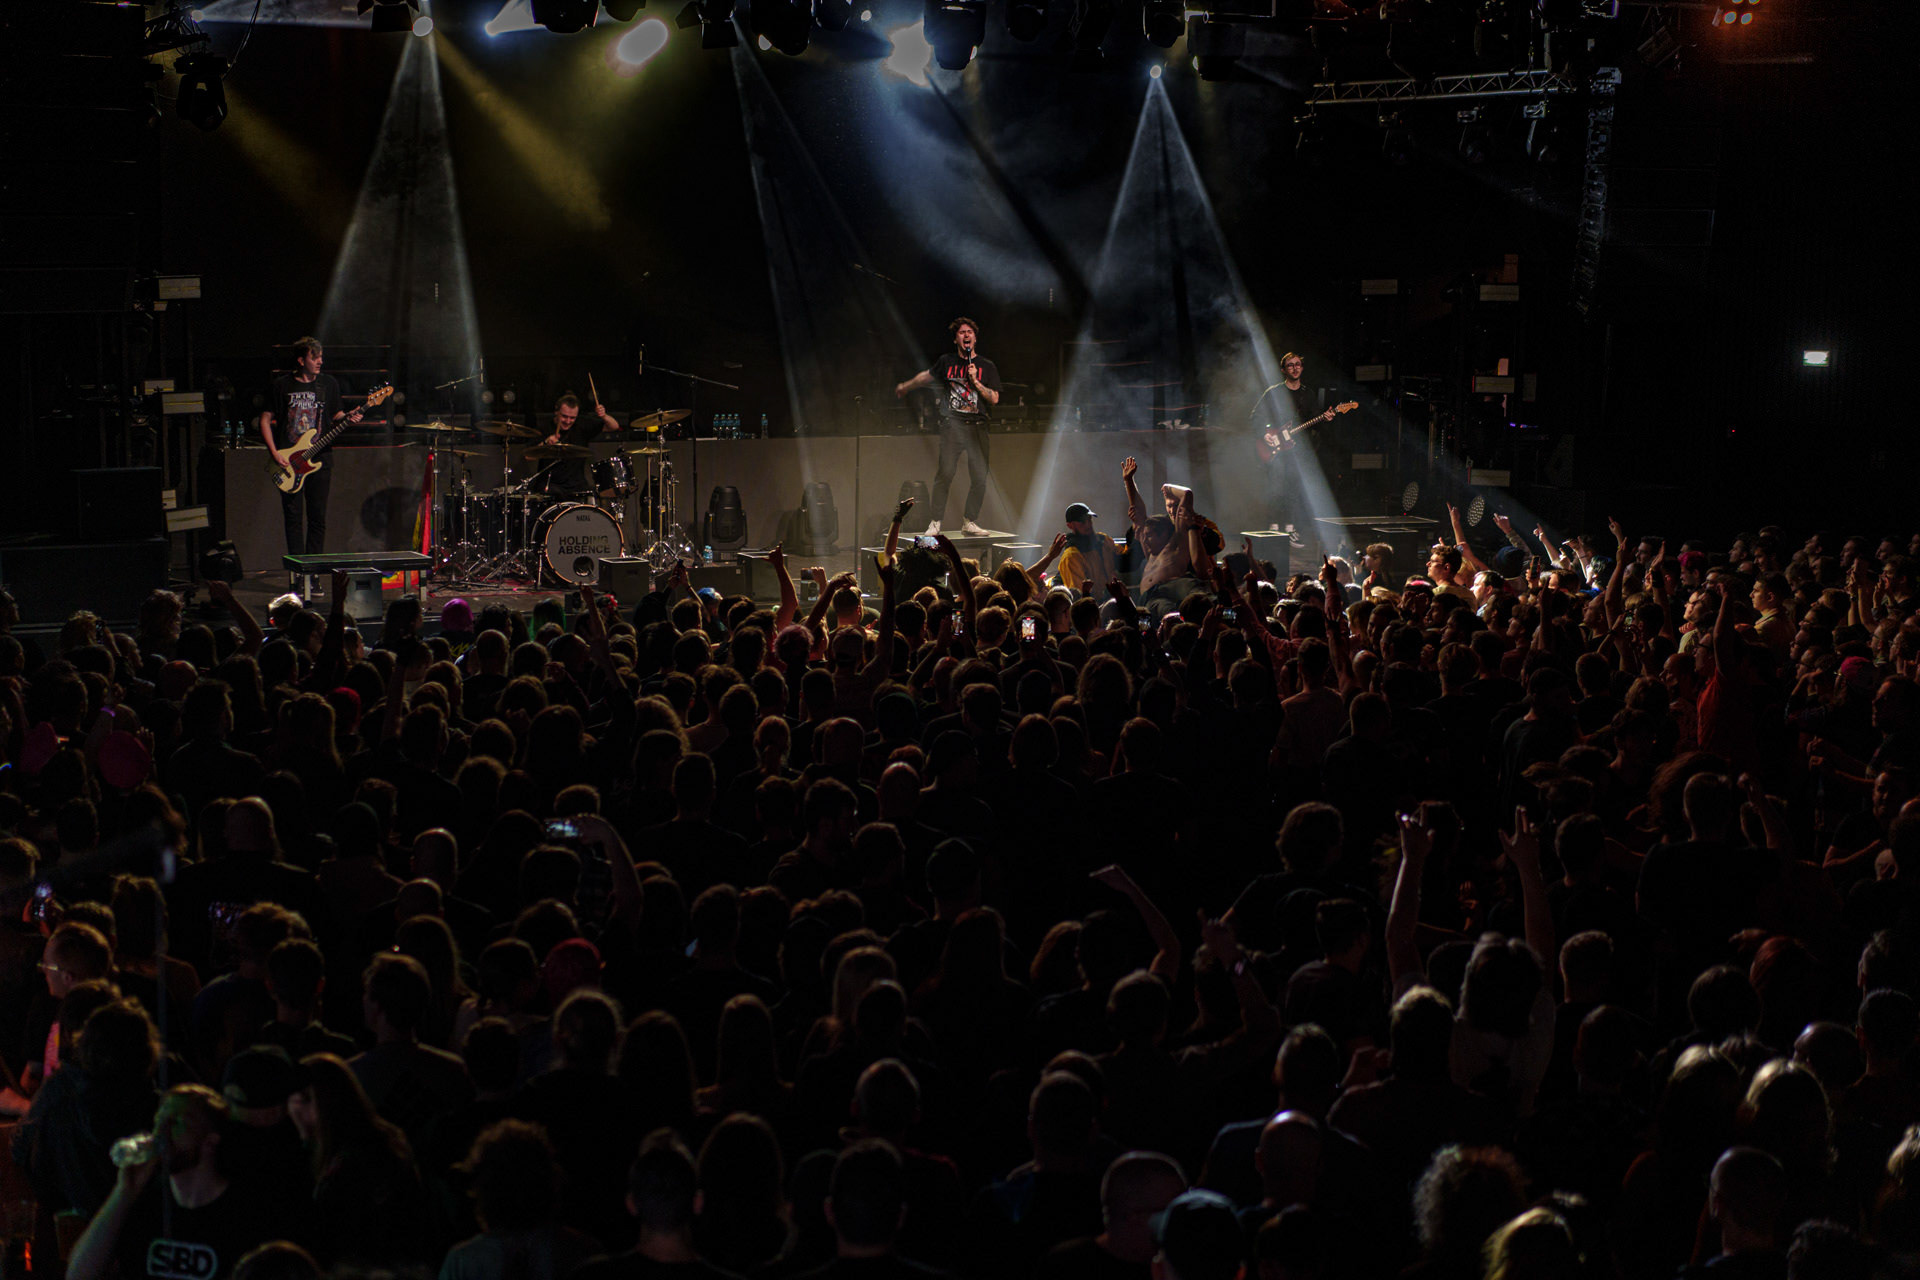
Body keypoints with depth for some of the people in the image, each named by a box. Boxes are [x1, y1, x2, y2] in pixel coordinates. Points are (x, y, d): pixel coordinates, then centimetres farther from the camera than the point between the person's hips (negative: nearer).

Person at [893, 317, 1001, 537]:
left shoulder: (987, 367, 10)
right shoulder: (947, 362, 12)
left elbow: (994, 399, 4)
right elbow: (927, 376, 30)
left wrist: (975, 381, -7)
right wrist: (905, 387, 42)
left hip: (977, 427, 1)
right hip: (952, 425, -1)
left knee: (980, 477, -5)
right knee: (945, 473, -13)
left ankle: (969, 521, 9)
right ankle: (934, 523, -7)